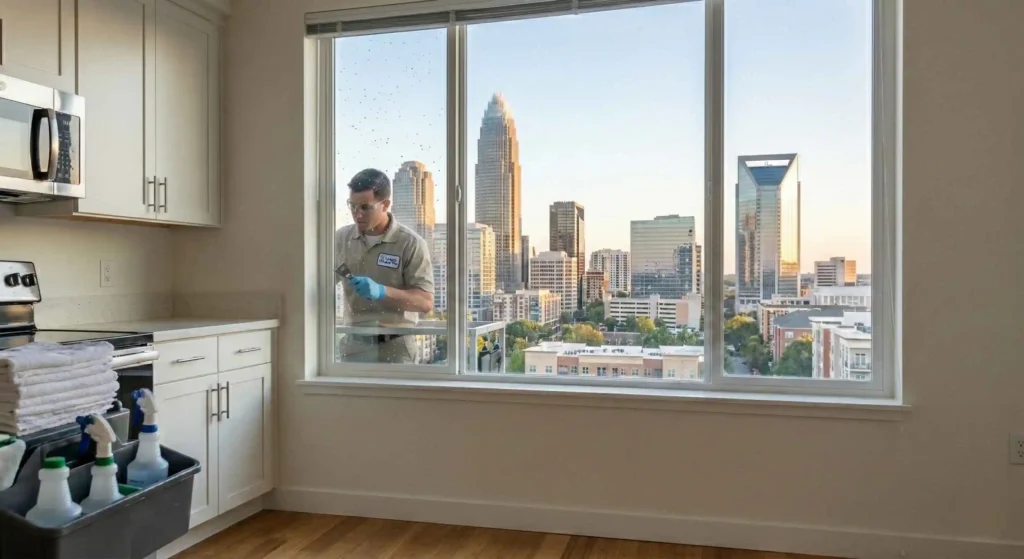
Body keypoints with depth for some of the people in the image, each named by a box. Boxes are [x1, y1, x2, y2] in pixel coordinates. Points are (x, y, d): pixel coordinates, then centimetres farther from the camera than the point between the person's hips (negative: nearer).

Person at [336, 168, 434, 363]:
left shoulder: (411, 244, -10)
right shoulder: (342, 238, 4)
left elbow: (426, 302, -13)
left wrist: (382, 292, -26)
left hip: (395, 346, -3)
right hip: (354, 344, 4)